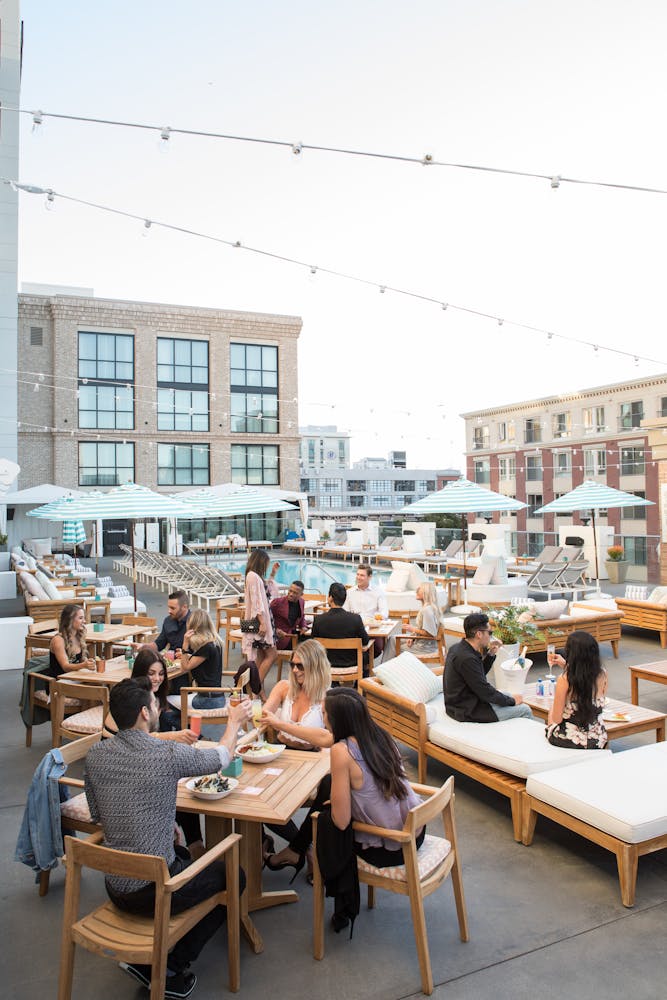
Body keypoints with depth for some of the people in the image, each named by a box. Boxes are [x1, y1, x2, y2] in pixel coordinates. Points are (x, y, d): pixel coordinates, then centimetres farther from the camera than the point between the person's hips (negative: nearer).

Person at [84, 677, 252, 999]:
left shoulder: (95, 754, -5)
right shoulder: (168, 754, -21)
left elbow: (97, 816, 8)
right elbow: (221, 758, -3)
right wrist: (234, 722, 16)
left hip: (115, 888, 7)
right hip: (155, 891, -6)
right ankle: (167, 967, 11)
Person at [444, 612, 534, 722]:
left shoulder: (458, 647, 3)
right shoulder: (467, 658, -27)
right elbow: (485, 691, -21)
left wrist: (490, 655, 2)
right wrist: (511, 701, -7)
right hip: (468, 711, -10)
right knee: (524, 710, -2)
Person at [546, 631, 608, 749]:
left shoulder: (564, 679, -23)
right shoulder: (602, 674, -10)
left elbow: (557, 719, -16)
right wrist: (565, 665, 19)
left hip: (568, 741, -4)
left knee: (551, 709, 28)